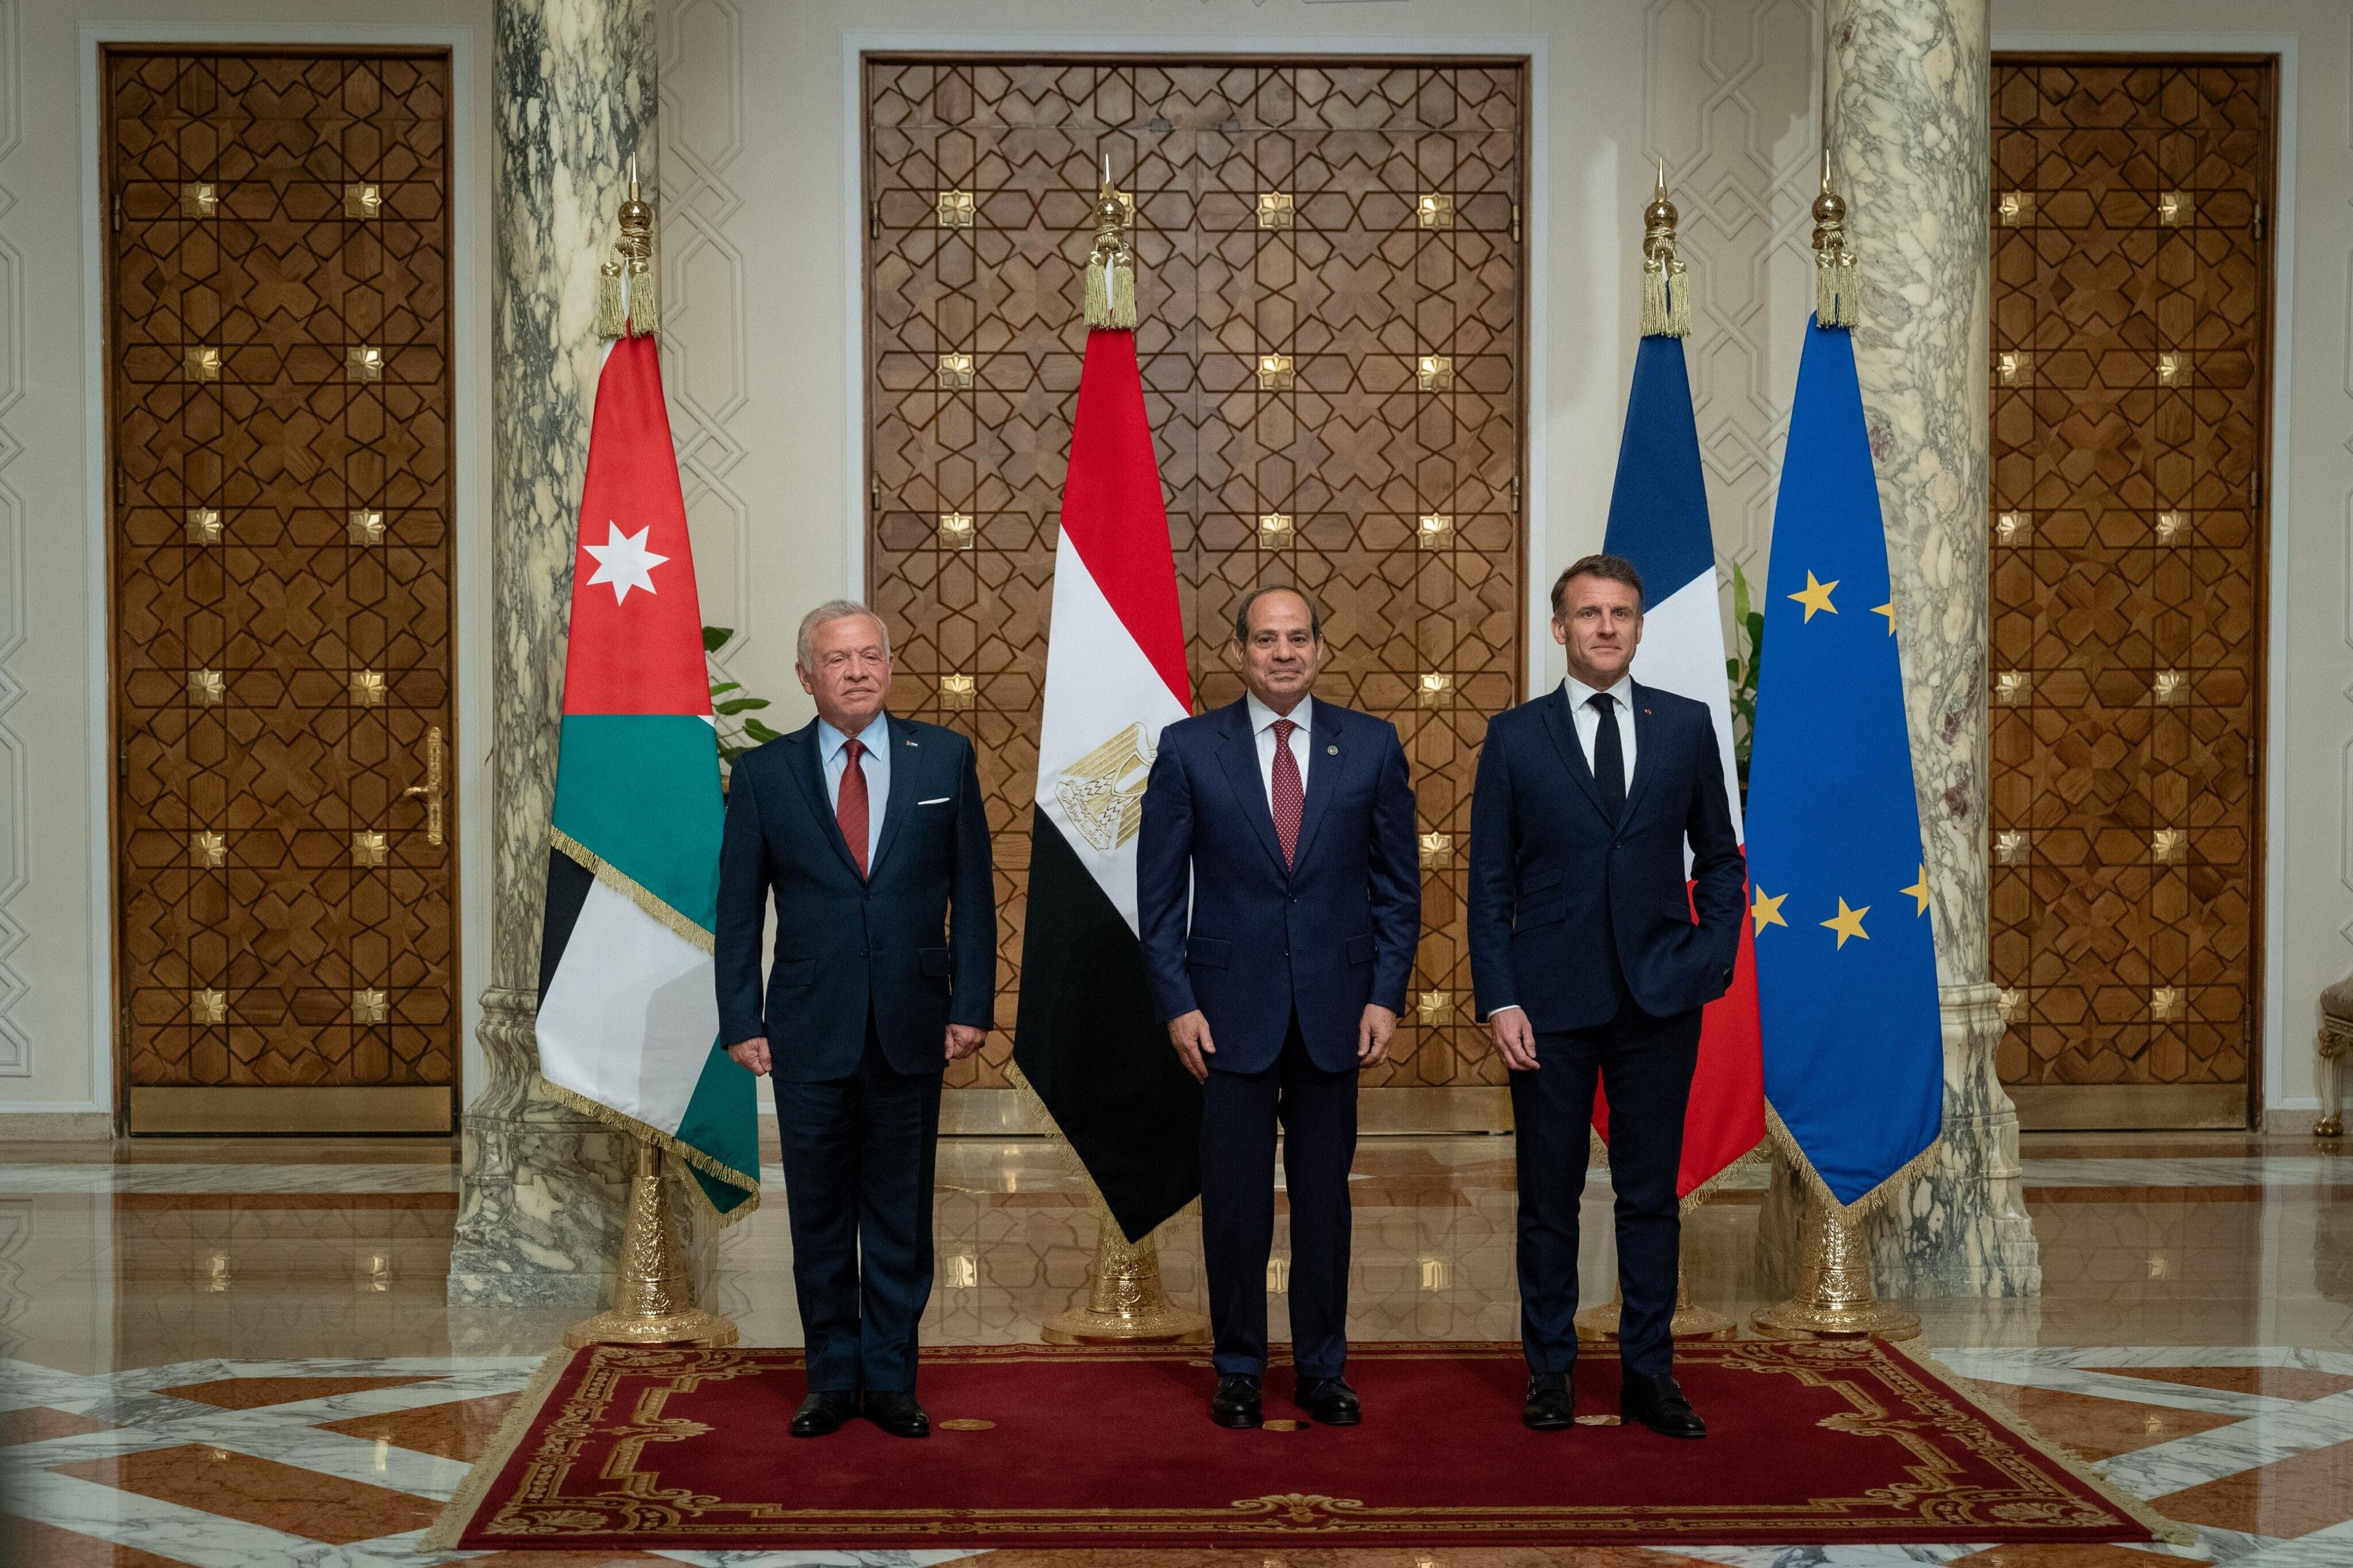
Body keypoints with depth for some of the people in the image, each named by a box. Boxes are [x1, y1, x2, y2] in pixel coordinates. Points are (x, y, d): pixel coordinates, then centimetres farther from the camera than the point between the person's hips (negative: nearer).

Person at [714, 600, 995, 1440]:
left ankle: (891, 1380, 20)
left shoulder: (944, 757, 3)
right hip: (809, 1030, 0)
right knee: (820, 1216, 8)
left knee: (901, 1213, 8)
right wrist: (742, 1022, -2)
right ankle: (832, 1379, 22)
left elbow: (971, 891, 4)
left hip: (911, 1025, 0)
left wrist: (971, 1005, -2)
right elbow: (738, 910, 4)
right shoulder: (763, 773, 2)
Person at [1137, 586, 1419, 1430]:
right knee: (1234, 1199, 5)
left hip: (1335, 1009, 1)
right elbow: (1159, 890, 1)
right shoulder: (1188, 749, 0)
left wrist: (1386, 996, -2)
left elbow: (1398, 881, 5)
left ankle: (1322, 1368, 22)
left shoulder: (1371, 745, 3)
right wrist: (1177, 1003, -6)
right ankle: (1238, 1370, 19)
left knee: (1325, 1195, 9)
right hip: (1232, 1010, -1)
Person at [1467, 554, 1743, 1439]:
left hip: (1660, 1000, 1)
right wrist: (1498, 999, -7)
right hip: (1551, 1001, -1)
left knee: (1651, 1194, 6)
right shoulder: (1515, 736, 2)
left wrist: (1712, 960, 0)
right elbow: (1490, 882, 1)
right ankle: (1550, 1372, 19)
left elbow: (1718, 857, 12)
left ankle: (1649, 1376, 16)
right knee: (1548, 1197, 7)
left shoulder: (1686, 726, 6)